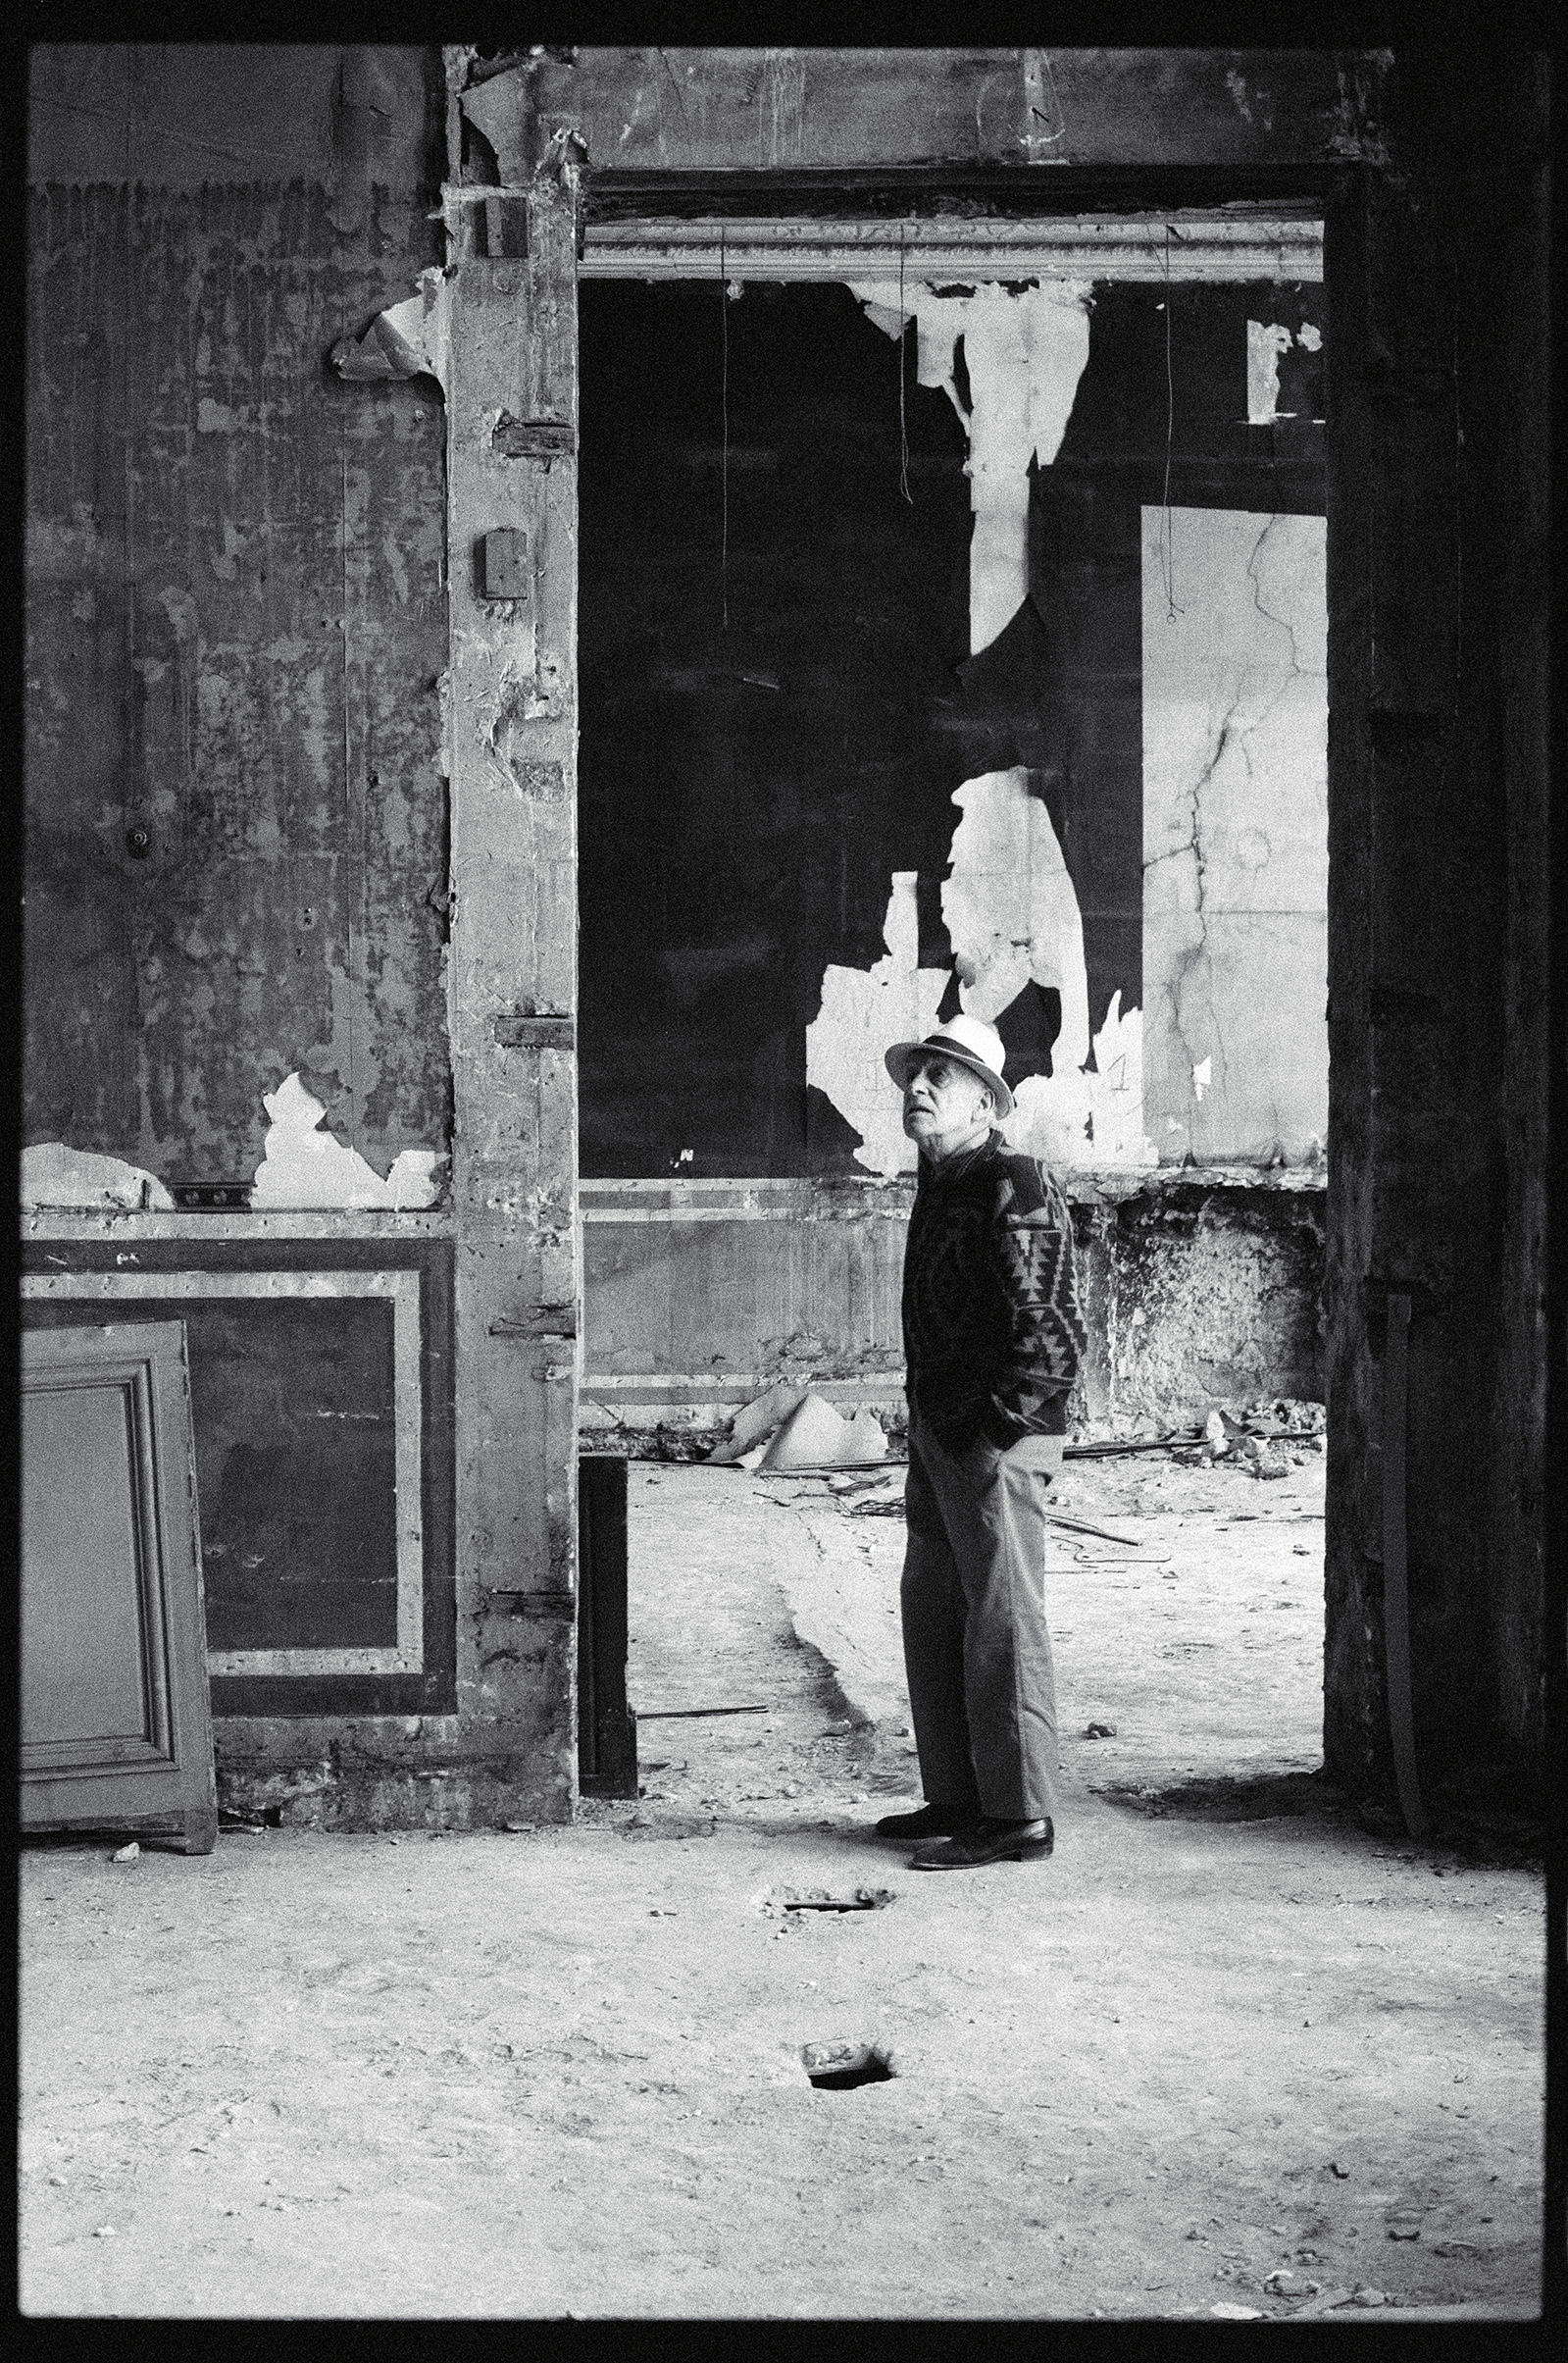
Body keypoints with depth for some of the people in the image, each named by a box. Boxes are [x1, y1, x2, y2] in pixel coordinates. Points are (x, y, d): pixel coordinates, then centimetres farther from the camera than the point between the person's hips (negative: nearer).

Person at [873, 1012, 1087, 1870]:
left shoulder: (1014, 1190, -13)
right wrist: (929, 1427, 17)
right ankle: (958, 1798, 24)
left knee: (1001, 1620, -5)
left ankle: (1019, 1816, 1)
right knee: (931, 1610, 14)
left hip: (995, 1436, -10)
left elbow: (1051, 1333, -18)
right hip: (938, 1428, 10)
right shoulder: (939, 1185, 16)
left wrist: (995, 1431, -19)